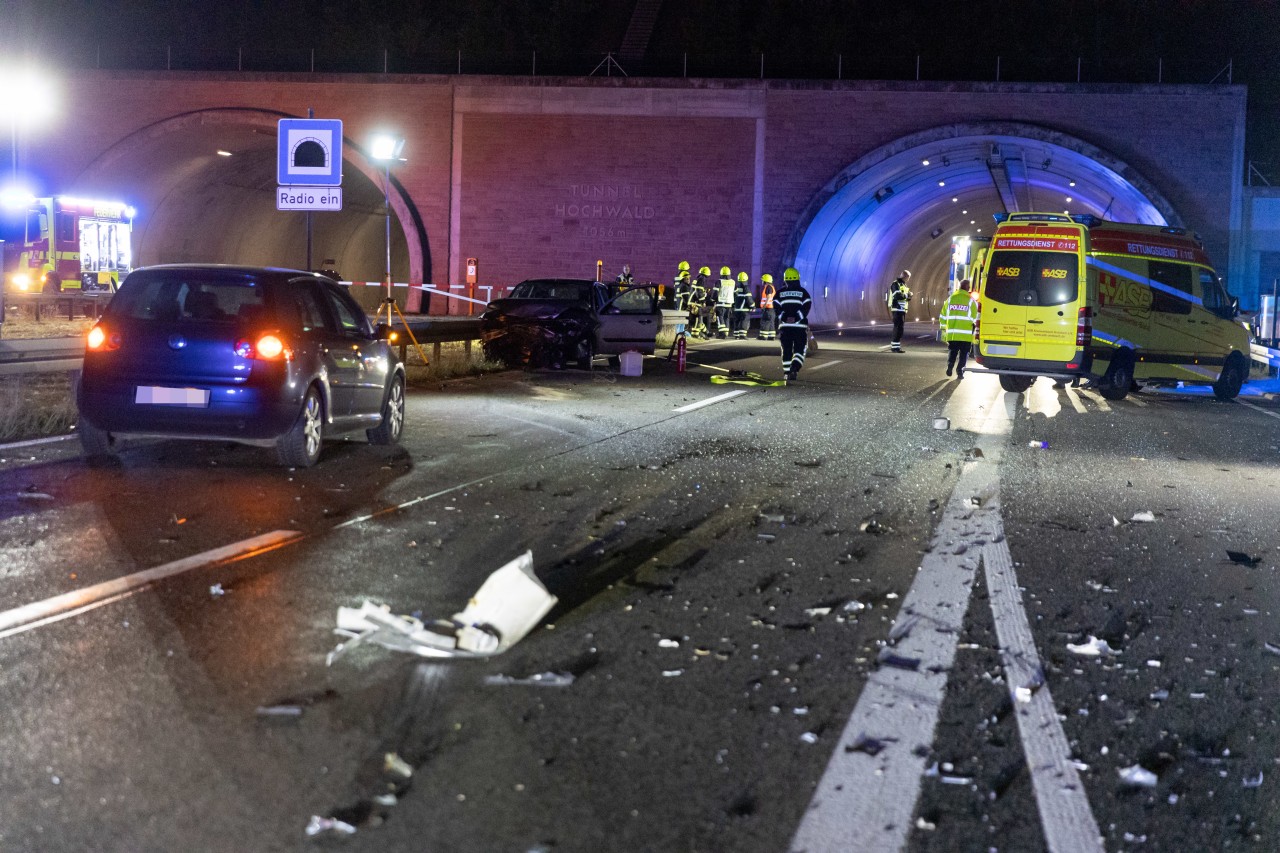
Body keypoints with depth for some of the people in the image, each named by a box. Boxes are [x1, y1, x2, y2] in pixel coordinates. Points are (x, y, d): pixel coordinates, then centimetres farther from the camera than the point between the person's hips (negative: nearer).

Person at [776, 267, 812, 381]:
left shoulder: (780, 293, 8)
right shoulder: (803, 292, 4)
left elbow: (776, 309, -3)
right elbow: (806, 308, -8)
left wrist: (784, 318, -7)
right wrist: (797, 318, -10)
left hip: (785, 326, 2)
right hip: (800, 326, -2)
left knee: (786, 351, 11)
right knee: (800, 350, 0)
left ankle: (787, 373, 11)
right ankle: (794, 369, -24)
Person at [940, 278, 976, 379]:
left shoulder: (950, 299, 5)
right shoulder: (970, 300, -5)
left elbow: (943, 316, 8)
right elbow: (974, 318, -4)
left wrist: (944, 329, 18)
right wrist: (974, 331, 8)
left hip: (951, 333, 3)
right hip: (966, 334, -3)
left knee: (952, 351, 16)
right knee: (964, 353, 7)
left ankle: (950, 365, -5)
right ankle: (960, 370, -3)